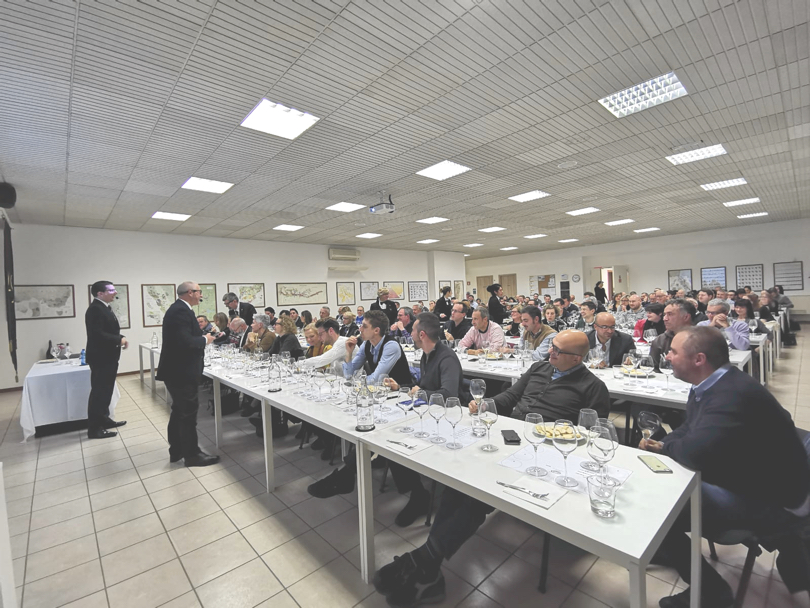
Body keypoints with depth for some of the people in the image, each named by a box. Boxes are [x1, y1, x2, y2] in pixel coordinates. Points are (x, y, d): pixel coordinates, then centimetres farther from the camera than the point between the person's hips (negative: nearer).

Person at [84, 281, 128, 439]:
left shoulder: (104, 307, 13)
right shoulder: (95, 309, -19)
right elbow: (97, 334, -27)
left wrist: (120, 338, 0)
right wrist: (119, 340, -19)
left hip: (107, 356, 10)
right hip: (100, 357, -10)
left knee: (106, 390, 18)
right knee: (99, 391, -3)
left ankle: (104, 420, 31)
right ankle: (94, 428, 6)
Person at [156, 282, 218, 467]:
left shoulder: (177, 309, 13)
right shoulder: (182, 311, -20)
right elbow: (185, 342, -29)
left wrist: (202, 338, 6)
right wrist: (205, 339, -14)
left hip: (176, 370, 11)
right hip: (181, 371, -11)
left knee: (179, 411, 19)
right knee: (188, 413, 0)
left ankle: (176, 451, 31)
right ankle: (192, 454, 12)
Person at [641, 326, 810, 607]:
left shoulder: (733, 394, -33)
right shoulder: (711, 384, -1)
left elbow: (695, 452, -40)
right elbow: (690, 429, 12)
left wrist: (664, 446, -18)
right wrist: (661, 444, -6)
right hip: (734, 476, 9)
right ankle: (669, 550, 31)